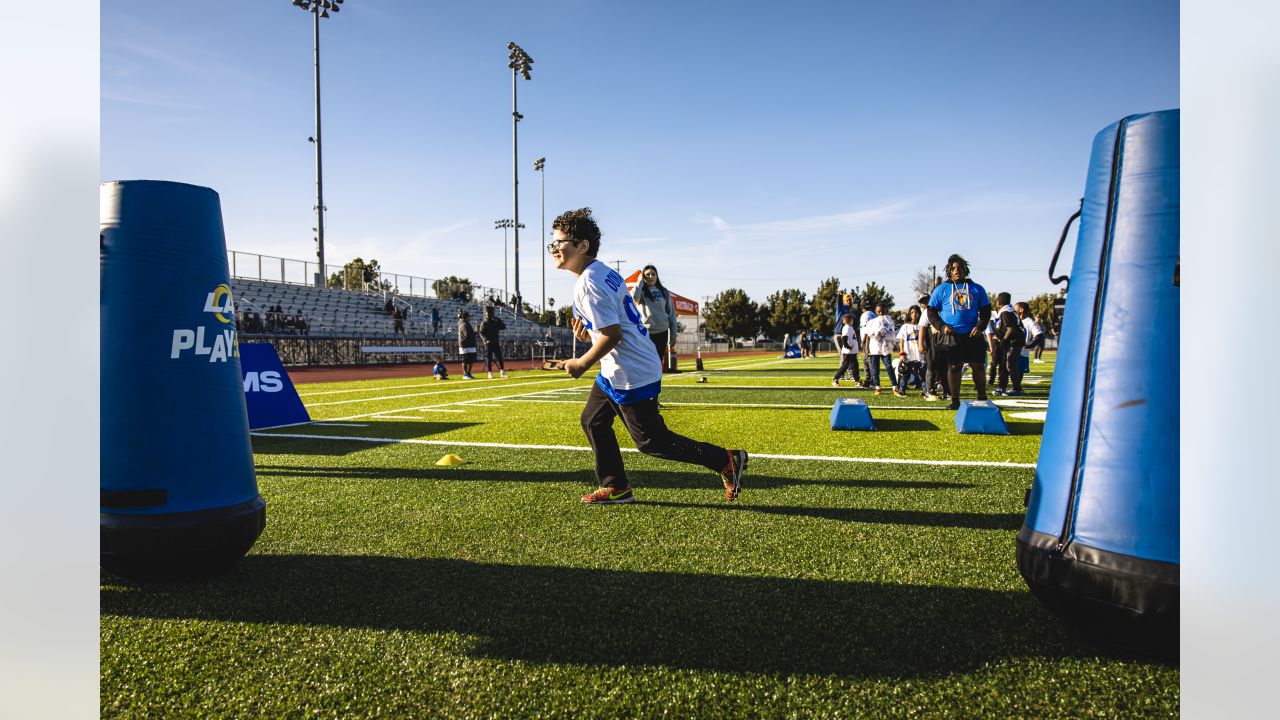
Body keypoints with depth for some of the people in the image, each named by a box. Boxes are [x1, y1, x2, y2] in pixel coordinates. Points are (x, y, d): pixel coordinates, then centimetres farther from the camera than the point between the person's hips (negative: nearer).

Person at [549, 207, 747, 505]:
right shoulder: (604, 272, 11)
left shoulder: (588, 283, -20)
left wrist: (582, 364, -13)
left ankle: (727, 460, 6)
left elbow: (613, 334, -25)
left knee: (650, 440, -1)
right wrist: (588, 333, 5)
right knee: (593, 421, 17)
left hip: (632, 374, -11)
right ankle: (616, 487, 24)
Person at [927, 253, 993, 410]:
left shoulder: (977, 289, 12)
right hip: (950, 336, -2)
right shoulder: (941, 289, 6)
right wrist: (941, 326, -10)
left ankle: (982, 398, 16)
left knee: (978, 367, 2)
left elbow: (986, 311, 13)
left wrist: (980, 327, -4)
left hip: (972, 336, 2)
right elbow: (931, 312, 6)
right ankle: (955, 400, 8)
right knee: (953, 367, 0)